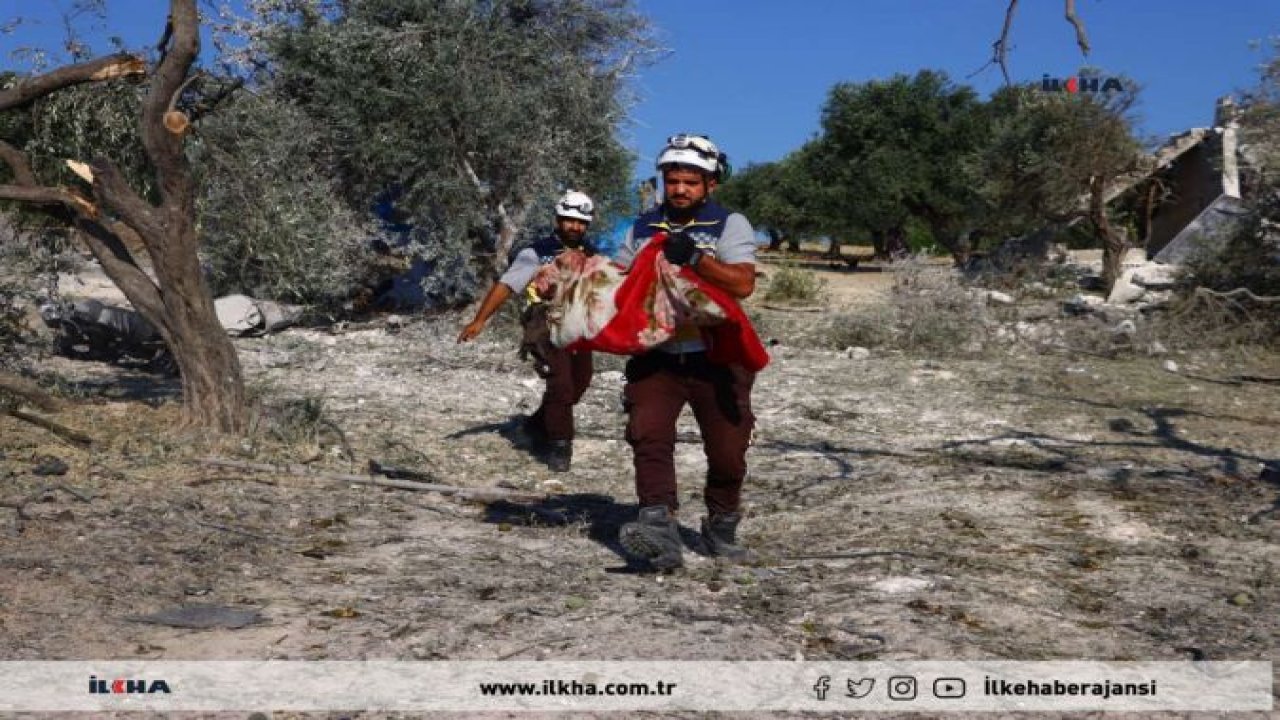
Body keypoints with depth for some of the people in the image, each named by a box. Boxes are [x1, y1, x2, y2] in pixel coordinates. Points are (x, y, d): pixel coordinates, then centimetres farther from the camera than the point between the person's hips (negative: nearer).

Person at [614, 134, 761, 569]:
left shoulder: (730, 225, 0)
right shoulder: (643, 229, 13)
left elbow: (743, 284, -14)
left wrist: (695, 258, -25)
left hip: (716, 358, -2)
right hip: (656, 357, 2)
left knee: (728, 453, 3)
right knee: (648, 435, -20)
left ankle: (721, 531, 27)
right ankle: (660, 530, -28)